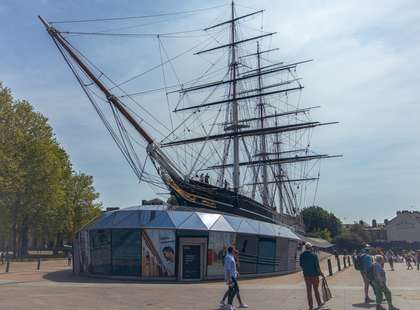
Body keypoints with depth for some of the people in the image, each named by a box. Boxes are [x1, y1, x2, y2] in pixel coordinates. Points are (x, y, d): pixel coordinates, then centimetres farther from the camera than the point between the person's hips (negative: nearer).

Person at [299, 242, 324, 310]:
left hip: (306, 275, 2)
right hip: (315, 274, -2)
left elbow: (301, 265, 3)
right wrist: (321, 273, 3)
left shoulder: (302, 255, -4)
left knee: (309, 290, 9)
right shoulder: (314, 255, -15)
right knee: (316, 289, 14)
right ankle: (319, 303, 27)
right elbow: (317, 266, -12)